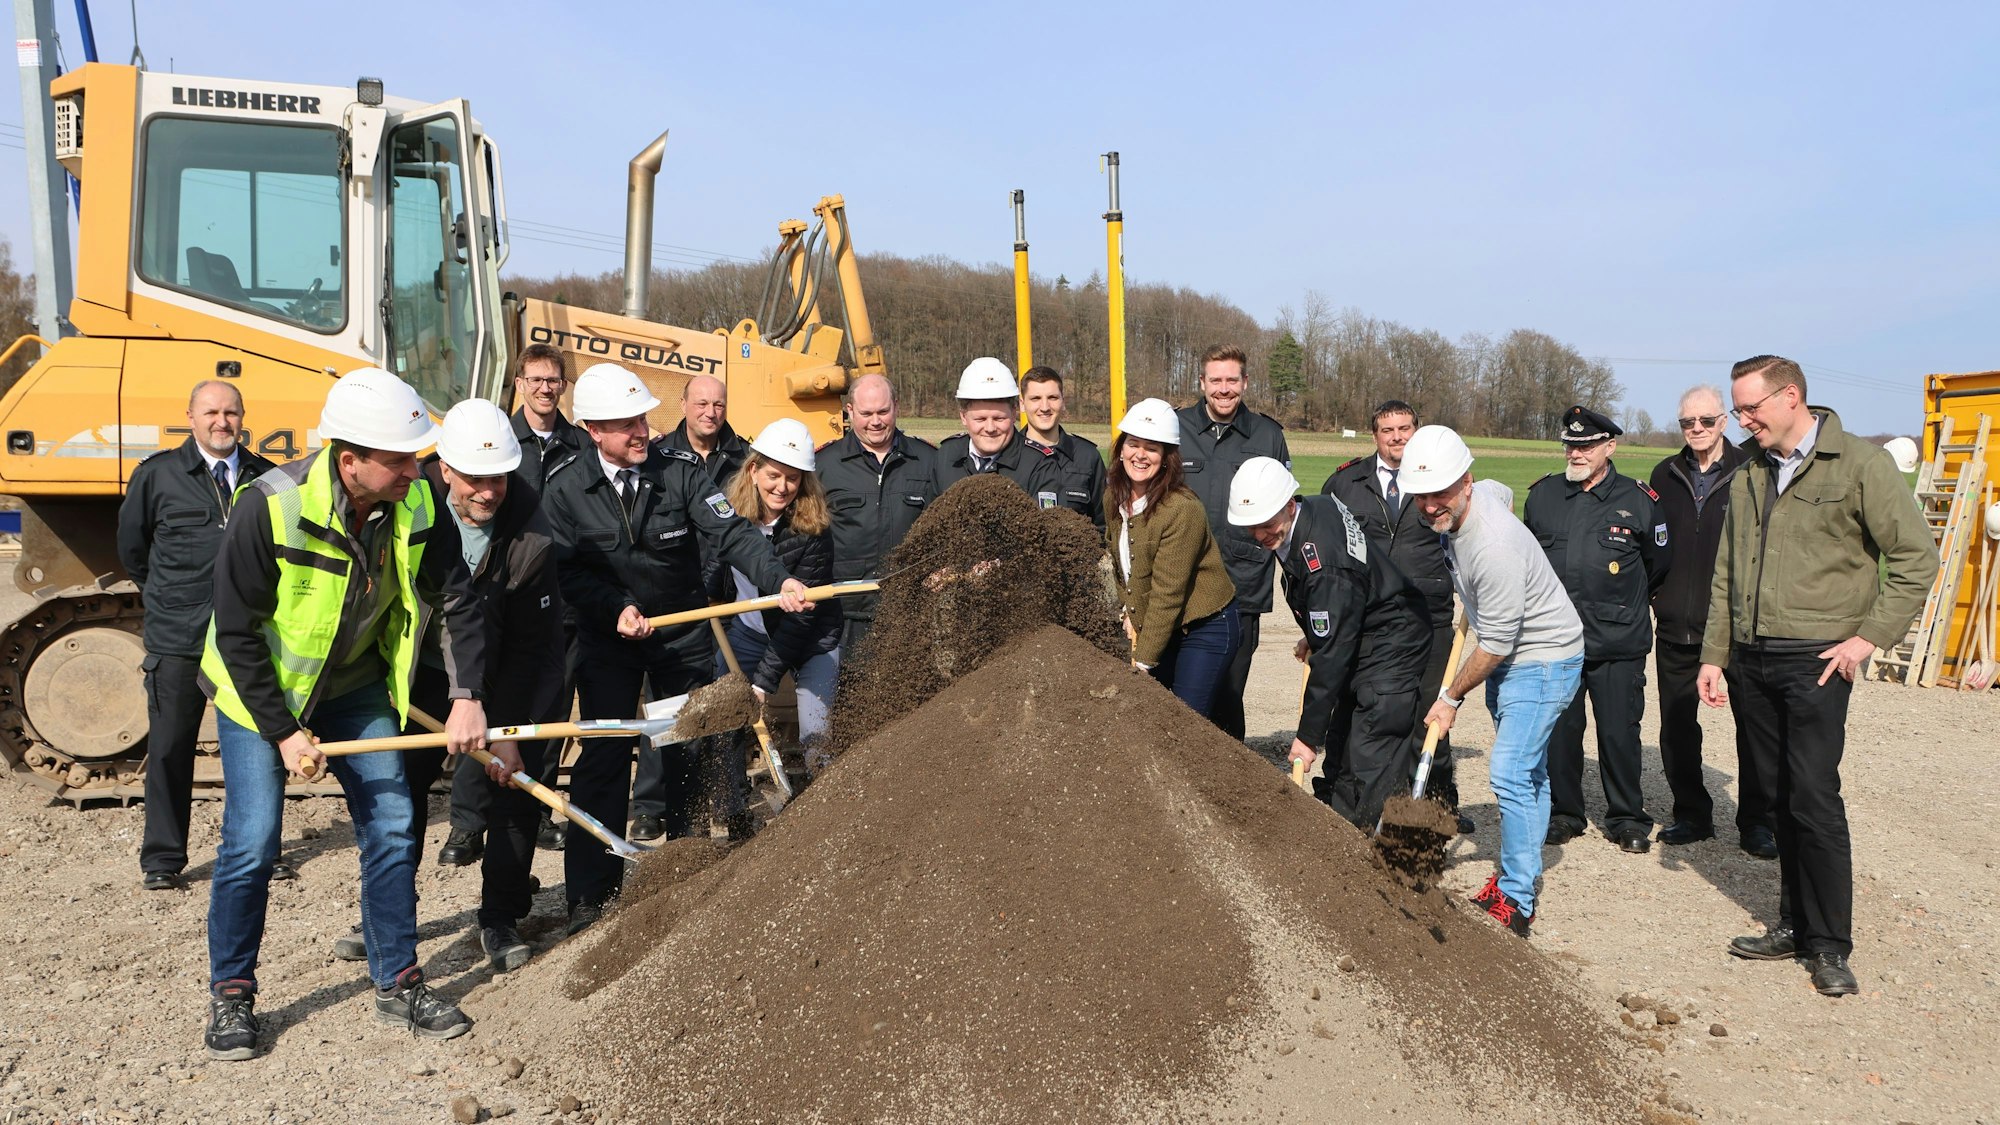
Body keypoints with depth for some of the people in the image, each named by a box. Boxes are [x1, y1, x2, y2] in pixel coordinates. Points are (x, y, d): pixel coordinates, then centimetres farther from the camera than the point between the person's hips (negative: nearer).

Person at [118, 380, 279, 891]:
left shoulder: (266, 478, 4)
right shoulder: (157, 474, 1)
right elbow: (132, 548, 14)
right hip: (177, 638, -1)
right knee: (169, 747, 4)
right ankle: (162, 858, 16)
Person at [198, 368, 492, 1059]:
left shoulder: (417, 505, -17)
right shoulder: (271, 507, -29)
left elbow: (458, 601, -7)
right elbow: (237, 632, -21)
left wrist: (466, 699, -16)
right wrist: (284, 732, -20)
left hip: (355, 687, 4)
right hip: (260, 690, -4)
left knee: (391, 826, 1)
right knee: (252, 841, -7)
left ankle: (398, 984, 15)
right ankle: (231, 996, 14)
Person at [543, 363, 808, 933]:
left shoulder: (680, 469, -12)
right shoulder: (566, 488, -10)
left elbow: (731, 533, -22)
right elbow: (565, 570, -9)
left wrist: (778, 579, -38)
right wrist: (615, 609, -24)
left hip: (684, 630, 1)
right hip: (609, 634, -1)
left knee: (687, 746, 11)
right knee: (604, 755, -4)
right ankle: (590, 892, 5)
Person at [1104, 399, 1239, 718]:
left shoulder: (1183, 509, -23)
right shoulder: (1113, 499, 0)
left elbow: (1167, 593, -23)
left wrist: (1143, 662, -22)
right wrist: (1129, 613, -3)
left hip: (1204, 629, -7)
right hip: (1151, 626, 7)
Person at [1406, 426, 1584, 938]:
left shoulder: (1493, 547, -33)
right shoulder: (1481, 493, -5)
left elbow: (1496, 643, -25)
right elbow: (1505, 490, 23)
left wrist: (1451, 697, -11)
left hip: (1544, 661, -10)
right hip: (1512, 660, 10)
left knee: (1509, 774, -16)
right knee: (1529, 773, 18)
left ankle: (1517, 903, -8)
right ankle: (1520, 880, 29)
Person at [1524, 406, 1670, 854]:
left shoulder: (1638, 501, -3)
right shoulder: (1542, 496, 5)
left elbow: (1659, 562, 13)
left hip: (1619, 643, -2)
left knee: (1619, 734, 1)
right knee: (1558, 731, 7)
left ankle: (1627, 819, 17)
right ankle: (1563, 814, 22)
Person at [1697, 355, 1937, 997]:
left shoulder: (1859, 464, -5)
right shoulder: (1747, 479, 14)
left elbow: (1916, 557, -6)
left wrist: (1870, 636, -11)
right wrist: (1714, 655, 11)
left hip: (1816, 661, -6)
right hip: (1751, 662, 6)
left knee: (1814, 799, -7)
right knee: (1779, 798, 11)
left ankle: (1829, 945, 4)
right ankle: (1795, 925, 21)